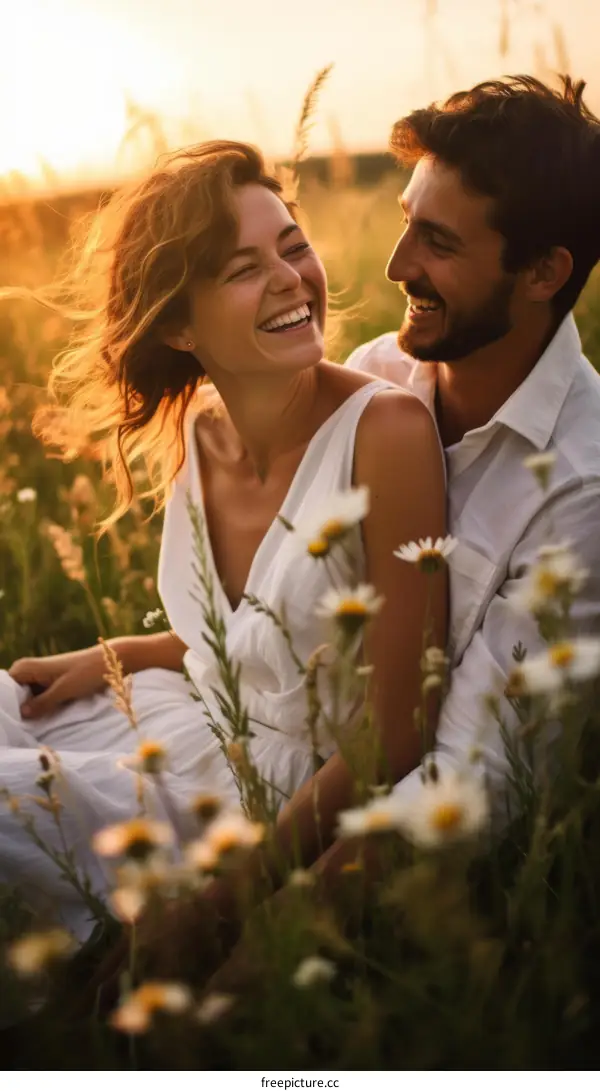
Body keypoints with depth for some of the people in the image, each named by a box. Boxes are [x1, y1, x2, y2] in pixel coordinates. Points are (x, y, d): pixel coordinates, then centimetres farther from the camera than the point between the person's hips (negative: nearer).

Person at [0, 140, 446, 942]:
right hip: (184, 720, 7)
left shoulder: (385, 432, -23)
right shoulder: (192, 434, -2)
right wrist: (114, 657, 2)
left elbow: (397, 738, -19)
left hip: (280, 797, -7)